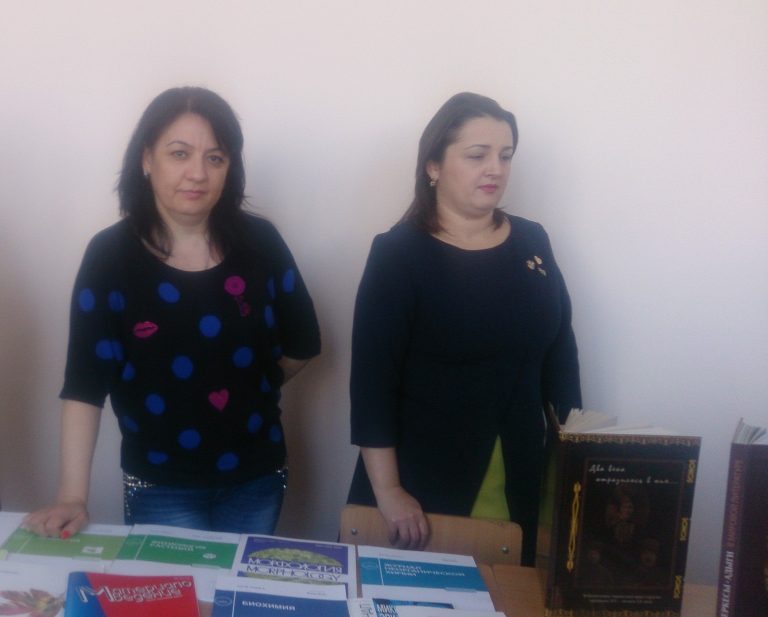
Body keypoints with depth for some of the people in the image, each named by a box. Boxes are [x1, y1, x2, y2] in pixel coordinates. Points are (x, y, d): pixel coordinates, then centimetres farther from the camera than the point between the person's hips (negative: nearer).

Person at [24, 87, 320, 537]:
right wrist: (73, 496, -18)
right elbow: (85, 383, -14)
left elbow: (302, 344, 5)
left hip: (256, 477, 3)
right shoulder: (110, 255, -11)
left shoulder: (260, 242, -7)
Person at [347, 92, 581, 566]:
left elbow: (560, 351, 10)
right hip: (423, 484, -4)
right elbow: (373, 379, -12)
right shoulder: (398, 253, -9)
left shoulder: (532, 242, 5)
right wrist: (387, 490, -15)